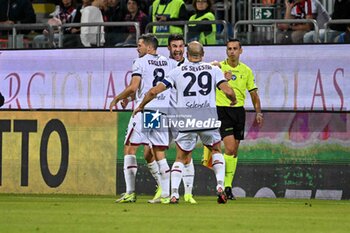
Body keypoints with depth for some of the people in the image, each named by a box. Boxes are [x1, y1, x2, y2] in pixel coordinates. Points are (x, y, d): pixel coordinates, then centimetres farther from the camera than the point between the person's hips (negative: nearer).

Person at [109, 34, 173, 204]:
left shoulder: (141, 63, -4)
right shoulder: (167, 63, 14)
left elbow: (133, 87, -13)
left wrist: (117, 99, 2)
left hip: (144, 110, -6)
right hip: (162, 112, 6)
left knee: (129, 149, 2)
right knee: (159, 154, 8)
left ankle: (130, 192, -6)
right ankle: (165, 194, 1)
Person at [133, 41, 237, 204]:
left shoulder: (177, 71, 8)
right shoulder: (213, 70, 8)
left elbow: (154, 91, 6)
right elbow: (228, 91, -2)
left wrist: (141, 106, 22)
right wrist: (234, 100, 21)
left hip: (185, 120, 0)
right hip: (209, 119, 0)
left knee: (180, 158, 14)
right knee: (216, 151, 23)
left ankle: (174, 193, -4)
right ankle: (220, 186, 6)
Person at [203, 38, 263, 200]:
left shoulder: (246, 70, 8)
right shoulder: (218, 67, -3)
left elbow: (253, 93, 13)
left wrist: (258, 112, 2)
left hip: (239, 110, 4)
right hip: (223, 110, -4)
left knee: (234, 151, 7)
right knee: (230, 148, -16)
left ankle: (228, 185, 15)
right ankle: (226, 186, -9)